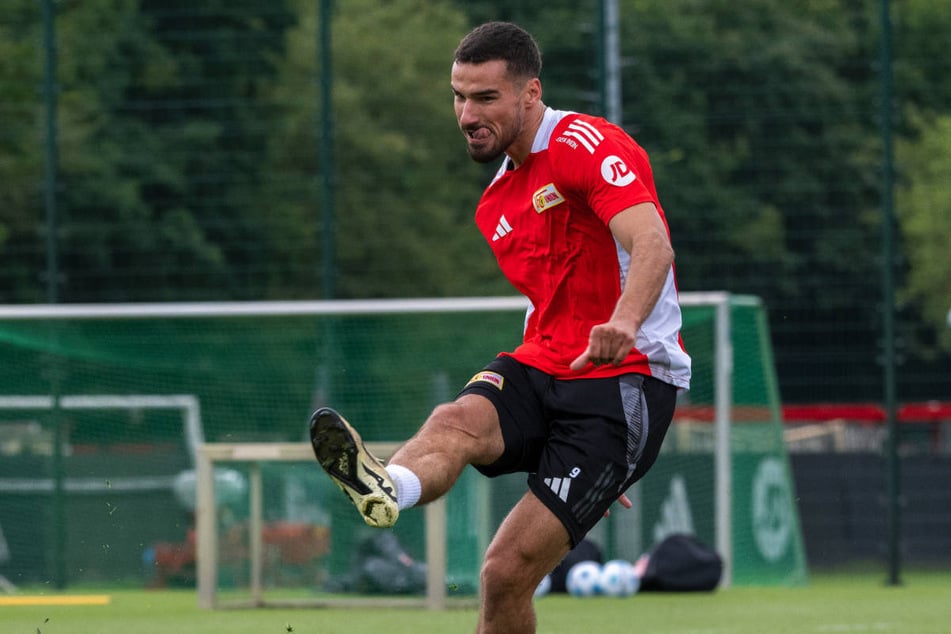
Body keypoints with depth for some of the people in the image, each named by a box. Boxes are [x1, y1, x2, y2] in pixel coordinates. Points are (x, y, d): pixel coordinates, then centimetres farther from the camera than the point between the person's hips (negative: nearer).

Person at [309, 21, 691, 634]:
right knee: (457, 421, -30)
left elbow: (652, 245, -24)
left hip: (627, 380, -6)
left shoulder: (587, 144, -8)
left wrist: (623, 322, -45)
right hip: (541, 370, 6)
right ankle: (388, 489, -58)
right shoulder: (497, 204, 19)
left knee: (509, 571, -17)